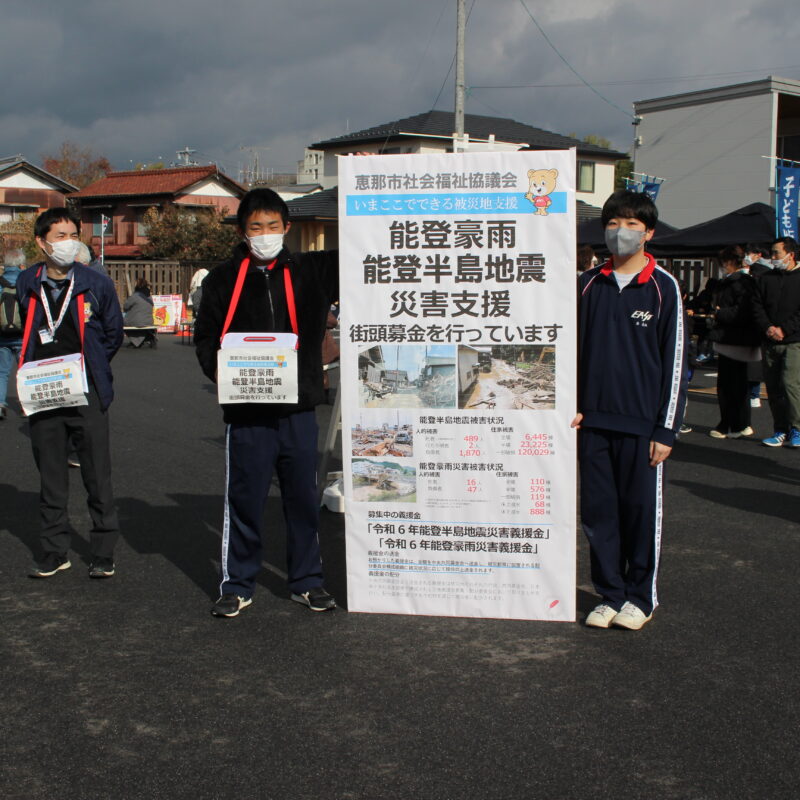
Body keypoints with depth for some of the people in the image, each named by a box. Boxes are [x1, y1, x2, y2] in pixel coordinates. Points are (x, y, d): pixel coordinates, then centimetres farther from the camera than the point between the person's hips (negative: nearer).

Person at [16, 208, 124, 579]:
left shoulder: (96, 284, 0)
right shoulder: (26, 284, 7)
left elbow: (113, 333, 9)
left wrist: (88, 366, 4)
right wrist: (35, 370, 10)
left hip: (86, 395, -2)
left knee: (98, 476, 1)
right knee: (50, 477, 9)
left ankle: (103, 553, 11)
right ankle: (55, 551, 20)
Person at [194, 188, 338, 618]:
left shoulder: (310, 272, 7)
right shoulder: (222, 280, 5)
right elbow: (205, 338, 7)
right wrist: (220, 371, -11)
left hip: (299, 409, 1)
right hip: (246, 412, -1)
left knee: (303, 498, 10)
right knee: (244, 500, 5)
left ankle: (307, 581, 23)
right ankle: (236, 585, 18)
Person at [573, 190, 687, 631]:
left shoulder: (663, 287, -2)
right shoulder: (588, 285, 8)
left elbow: (674, 359, -3)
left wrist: (666, 428, -6)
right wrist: (570, 406, 6)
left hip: (641, 421, -3)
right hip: (593, 420, 3)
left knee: (641, 510, 5)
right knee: (598, 510, 6)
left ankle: (640, 596, 20)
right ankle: (610, 594, 20)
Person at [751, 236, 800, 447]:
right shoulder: (765, 279, 14)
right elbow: (757, 307, 7)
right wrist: (767, 327, -10)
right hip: (770, 343, 5)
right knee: (773, 387, 5)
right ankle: (781, 431, 13)